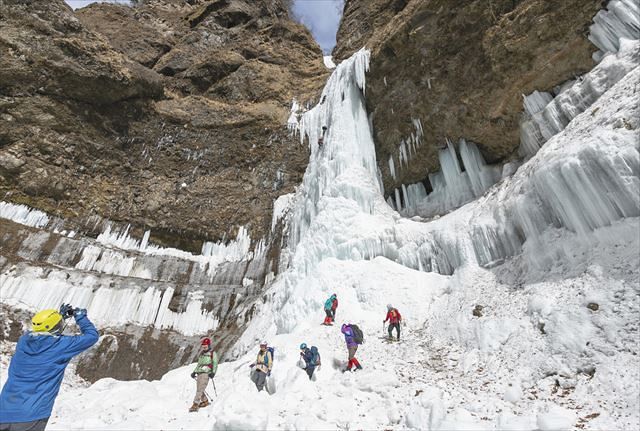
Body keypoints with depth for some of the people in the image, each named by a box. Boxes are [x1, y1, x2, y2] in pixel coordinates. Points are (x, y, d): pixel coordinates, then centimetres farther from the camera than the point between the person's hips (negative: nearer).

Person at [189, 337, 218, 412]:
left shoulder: (212, 353, 1)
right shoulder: (201, 354, 22)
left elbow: (215, 364, -4)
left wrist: (213, 372, -15)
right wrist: (194, 372, 21)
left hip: (206, 373, -7)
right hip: (199, 373, 7)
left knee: (200, 389, -13)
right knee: (199, 389, 8)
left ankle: (195, 405, -11)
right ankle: (205, 401, 24)